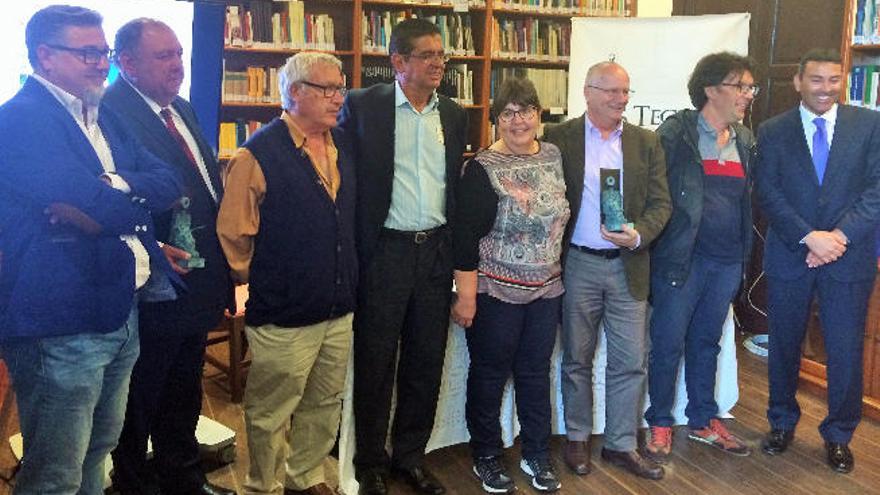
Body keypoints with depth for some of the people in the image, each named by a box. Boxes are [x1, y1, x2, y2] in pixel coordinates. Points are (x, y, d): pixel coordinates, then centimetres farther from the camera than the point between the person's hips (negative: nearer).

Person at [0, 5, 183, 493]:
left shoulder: (103, 118, 15)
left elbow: (168, 182, 4)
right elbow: (102, 207, -24)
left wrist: (116, 186, -15)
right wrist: (132, 198, -3)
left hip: (120, 311, 9)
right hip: (62, 325, -8)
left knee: (98, 448, 23)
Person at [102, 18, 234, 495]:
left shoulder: (183, 110, 11)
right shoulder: (112, 112, -18)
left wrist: (219, 257, 10)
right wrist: (152, 250, -30)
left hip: (197, 286, 9)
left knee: (184, 394, 24)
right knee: (139, 401, 12)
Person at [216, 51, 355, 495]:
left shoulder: (342, 147, 7)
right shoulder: (259, 153, -14)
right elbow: (233, 233, -11)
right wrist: (257, 284, -3)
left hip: (339, 311, 7)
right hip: (284, 317, -7)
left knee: (325, 406, 19)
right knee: (270, 412, 9)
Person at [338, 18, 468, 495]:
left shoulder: (454, 115, 9)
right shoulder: (362, 106, -5)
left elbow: (455, 186, 14)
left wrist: (457, 252, 10)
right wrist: (353, 253, -6)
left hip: (436, 250, 4)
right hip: (384, 251, -4)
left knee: (427, 362, 12)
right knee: (375, 364, 6)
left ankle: (410, 455, 30)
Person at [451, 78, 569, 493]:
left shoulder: (555, 156, 4)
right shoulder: (483, 169, -12)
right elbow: (466, 235, -13)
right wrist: (466, 296, -14)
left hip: (547, 289, 5)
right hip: (496, 291, -5)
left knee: (536, 374, 15)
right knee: (490, 376, 9)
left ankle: (537, 456, 31)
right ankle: (486, 457, 26)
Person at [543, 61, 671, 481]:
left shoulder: (646, 142, 6)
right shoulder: (559, 138, -2)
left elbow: (661, 202, 3)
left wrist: (639, 236, -16)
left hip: (627, 265, 2)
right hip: (577, 265, -2)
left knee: (630, 362, 6)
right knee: (576, 359, 11)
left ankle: (621, 444, 21)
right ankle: (577, 437, 28)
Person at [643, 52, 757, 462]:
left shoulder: (744, 140, 10)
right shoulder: (676, 132, -9)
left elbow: (746, 199, 16)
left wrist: (744, 253, 11)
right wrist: (653, 240, -12)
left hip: (727, 260, 6)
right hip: (681, 256, -6)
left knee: (706, 341, 17)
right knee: (668, 344, 4)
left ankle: (703, 421, 31)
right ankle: (660, 425, 20)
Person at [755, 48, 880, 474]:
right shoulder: (772, 132, 2)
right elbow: (768, 194, -5)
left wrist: (839, 236, -16)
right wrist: (809, 237, -17)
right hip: (788, 258, 1)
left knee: (846, 351, 5)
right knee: (783, 346, 13)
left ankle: (838, 435, 26)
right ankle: (782, 422, 33)